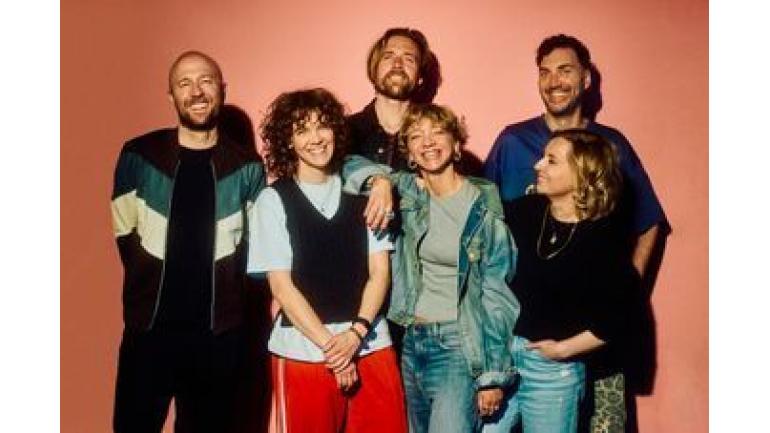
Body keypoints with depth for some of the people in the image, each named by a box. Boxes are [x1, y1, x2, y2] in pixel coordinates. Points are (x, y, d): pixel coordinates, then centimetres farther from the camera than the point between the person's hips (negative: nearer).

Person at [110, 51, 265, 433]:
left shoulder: (247, 166, 3)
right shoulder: (138, 157, 1)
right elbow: (126, 234, 8)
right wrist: (153, 286, 7)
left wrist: (225, 286, 0)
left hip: (220, 332, 1)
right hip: (149, 327, 0)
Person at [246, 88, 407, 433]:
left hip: (370, 346, 2)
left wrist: (355, 332, -10)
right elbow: (281, 286, -5)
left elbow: (379, 272, 4)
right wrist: (329, 345, -10)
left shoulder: (360, 193, 7)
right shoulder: (273, 200, 0)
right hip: (303, 351, -2)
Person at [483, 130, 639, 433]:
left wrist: (564, 349, -9)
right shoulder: (522, 211, 1)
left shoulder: (604, 237, -8)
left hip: (554, 369, -3)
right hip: (496, 352, 3)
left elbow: (615, 320, -7)